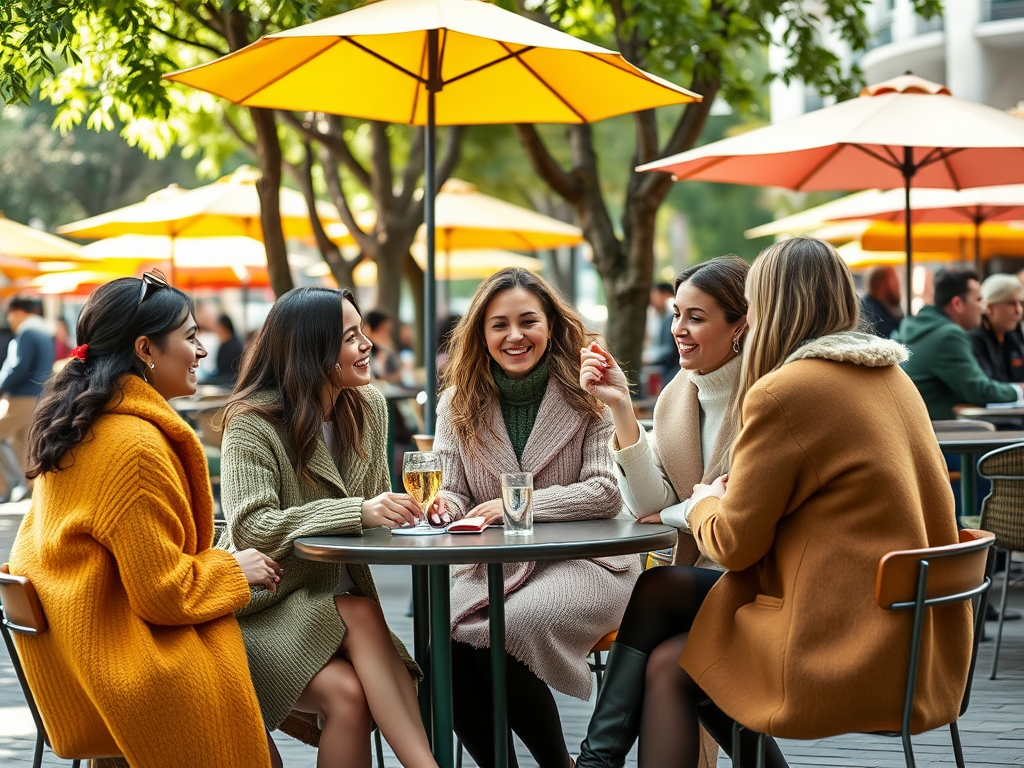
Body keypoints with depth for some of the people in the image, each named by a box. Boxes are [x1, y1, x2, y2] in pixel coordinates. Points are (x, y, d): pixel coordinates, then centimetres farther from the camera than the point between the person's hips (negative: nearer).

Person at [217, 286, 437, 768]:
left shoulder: (367, 408, 7)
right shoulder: (252, 423, -13)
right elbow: (251, 528, -26)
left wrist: (410, 508, -9)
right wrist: (357, 512, -35)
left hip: (334, 598, 5)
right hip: (263, 607, -5)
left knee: (354, 696, -28)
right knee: (346, 692, -33)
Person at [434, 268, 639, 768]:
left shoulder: (586, 395, 0)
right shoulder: (458, 404, 9)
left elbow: (606, 491, -7)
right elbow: (453, 492, 10)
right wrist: (444, 504, -16)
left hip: (583, 560, -3)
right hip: (490, 567, 3)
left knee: (504, 630, -33)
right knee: (445, 643, -28)